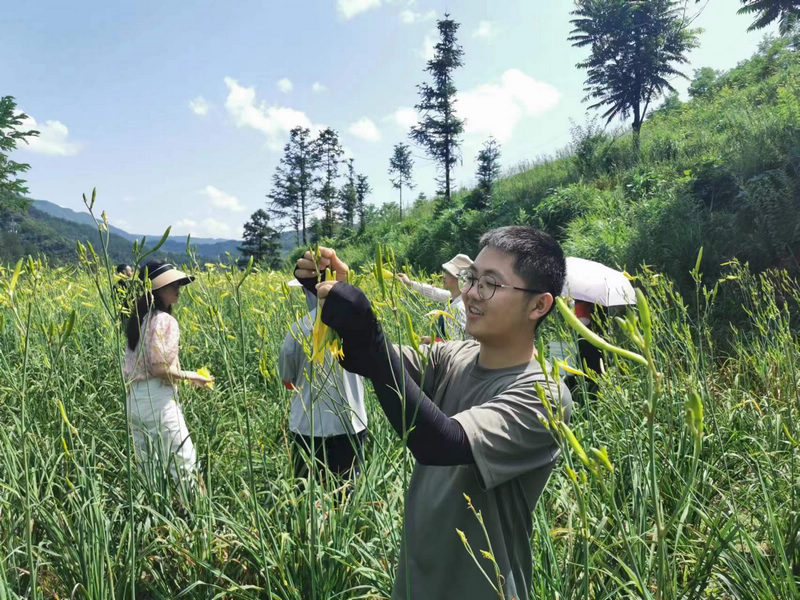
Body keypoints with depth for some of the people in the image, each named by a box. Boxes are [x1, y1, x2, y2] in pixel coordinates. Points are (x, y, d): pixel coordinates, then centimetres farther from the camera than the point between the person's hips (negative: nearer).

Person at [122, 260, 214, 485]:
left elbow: (130, 365, 14)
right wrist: (190, 376, -7)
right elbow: (159, 368, -19)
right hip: (158, 399, -9)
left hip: (134, 400, 9)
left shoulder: (138, 319, 12)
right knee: (184, 464, -6)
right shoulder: (164, 321, -15)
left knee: (148, 467, 15)